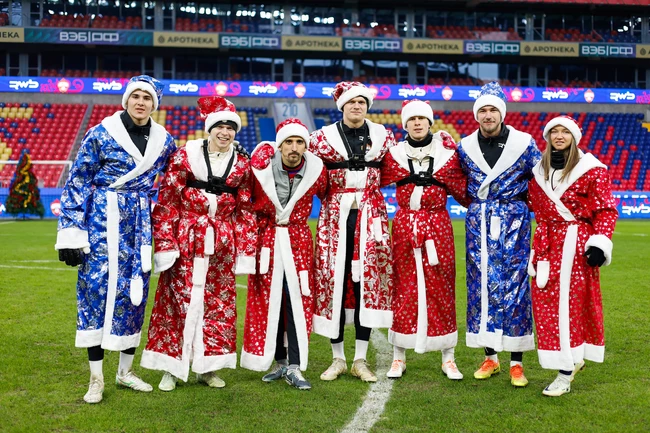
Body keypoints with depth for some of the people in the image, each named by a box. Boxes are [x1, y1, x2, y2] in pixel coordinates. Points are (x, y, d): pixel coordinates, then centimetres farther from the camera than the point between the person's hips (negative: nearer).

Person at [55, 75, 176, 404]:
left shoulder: (164, 142, 6)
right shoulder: (101, 134, -5)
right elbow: (77, 182, -5)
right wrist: (70, 232, -9)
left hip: (140, 225, 4)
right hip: (102, 221, -4)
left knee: (135, 290, 6)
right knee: (97, 287, -6)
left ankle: (126, 371, 21)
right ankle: (96, 378, 6)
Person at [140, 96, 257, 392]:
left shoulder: (242, 165, 7)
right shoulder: (184, 156, -1)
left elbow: (245, 211, 9)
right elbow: (167, 202, -3)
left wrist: (245, 251, 5)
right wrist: (165, 243, -10)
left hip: (222, 244, 3)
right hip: (186, 240, -3)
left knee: (218, 303, 6)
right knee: (178, 300, 0)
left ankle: (208, 367, 19)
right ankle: (172, 367, 12)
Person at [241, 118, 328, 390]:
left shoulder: (316, 170, -8)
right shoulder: (261, 163, -10)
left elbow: (326, 198, 11)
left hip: (298, 240, 0)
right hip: (266, 238, 0)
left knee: (298, 301, -7)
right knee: (267, 301, 4)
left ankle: (295, 367, -1)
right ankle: (279, 362, 19)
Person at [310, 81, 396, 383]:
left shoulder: (382, 136, 8)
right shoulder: (322, 137, 4)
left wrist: (369, 186, 9)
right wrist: (330, 190, 3)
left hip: (370, 216, 1)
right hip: (336, 217, -1)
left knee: (368, 281, 0)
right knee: (333, 280, -2)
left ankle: (360, 360, 10)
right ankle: (338, 359, 11)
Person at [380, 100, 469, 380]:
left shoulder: (447, 152, 3)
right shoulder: (395, 154, 4)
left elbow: (463, 190, 7)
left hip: (438, 225, 0)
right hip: (404, 225, 0)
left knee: (441, 288, 3)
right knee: (404, 288, 3)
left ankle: (448, 359, 14)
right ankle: (399, 357, 14)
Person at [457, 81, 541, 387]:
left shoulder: (523, 143, -3)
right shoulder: (466, 146, 5)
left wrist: (517, 204, 4)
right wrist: (479, 205, 10)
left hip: (513, 222, -2)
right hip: (478, 222, 3)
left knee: (514, 285, -3)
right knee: (481, 284, 4)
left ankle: (516, 362, 6)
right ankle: (490, 357, 16)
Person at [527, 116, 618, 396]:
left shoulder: (591, 169, -4)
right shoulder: (539, 171, 12)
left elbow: (606, 210, -6)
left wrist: (599, 244, -14)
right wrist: (540, 242, 19)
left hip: (576, 244, -5)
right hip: (547, 245, 6)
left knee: (569, 303, -7)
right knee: (545, 303, 5)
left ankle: (565, 374, -2)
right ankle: (573, 358, 23)